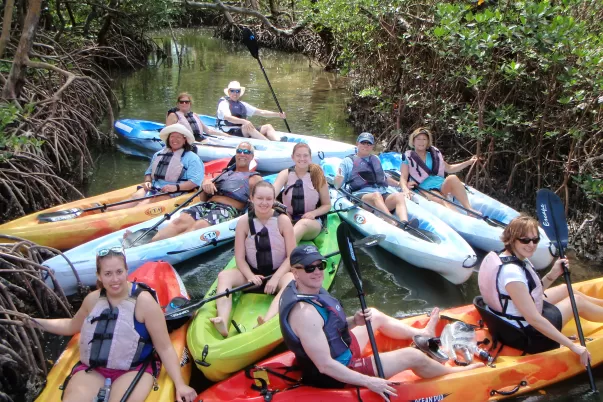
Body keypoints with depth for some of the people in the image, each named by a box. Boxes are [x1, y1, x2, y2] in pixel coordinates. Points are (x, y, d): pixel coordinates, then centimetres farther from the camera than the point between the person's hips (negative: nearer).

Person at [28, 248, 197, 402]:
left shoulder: (143, 301, -12)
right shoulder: (93, 299, 4)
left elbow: (165, 348, -11)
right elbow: (72, 326, 27)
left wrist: (180, 384, -19)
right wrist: (32, 321, 20)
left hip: (134, 371, -3)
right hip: (92, 369, 4)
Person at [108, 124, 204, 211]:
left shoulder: (192, 158, 2)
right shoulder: (159, 154, 23)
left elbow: (195, 181, -9)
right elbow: (149, 172, 28)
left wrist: (176, 187, -23)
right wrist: (147, 181, 4)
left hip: (173, 193, -6)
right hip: (153, 188, 6)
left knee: (148, 202, -31)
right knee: (135, 197, -24)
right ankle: (106, 211, -44)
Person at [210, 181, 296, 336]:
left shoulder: (283, 220, -10)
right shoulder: (244, 221, -6)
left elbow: (291, 256, -10)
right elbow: (240, 258, -6)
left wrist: (275, 278, -22)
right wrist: (250, 276, -24)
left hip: (279, 272, -2)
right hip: (252, 273, 2)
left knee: (291, 280, -35)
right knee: (224, 275, -24)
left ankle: (266, 321, -58)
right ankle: (223, 323, -44)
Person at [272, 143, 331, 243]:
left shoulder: (318, 175, -1)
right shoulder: (285, 174, 1)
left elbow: (327, 205, 7)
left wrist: (313, 213, -14)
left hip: (311, 222, -2)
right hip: (288, 220, 2)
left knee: (304, 223, -38)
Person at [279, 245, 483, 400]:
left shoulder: (300, 288, -4)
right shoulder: (305, 312, -34)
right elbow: (325, 366, -32)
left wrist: (354, 322, -10)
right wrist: (368, 381, -25)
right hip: (338, 374, -10)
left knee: (375, 315, 25)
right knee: (413, 356, -1)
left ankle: (423, 333, 49)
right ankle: (453, 372, 29)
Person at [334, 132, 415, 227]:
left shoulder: (376, 160, 29)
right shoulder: (348, 161, 13)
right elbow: (337, 185, 7)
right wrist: (338, 178, -17)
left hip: (383, 195, 5)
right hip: (361, 196, -5)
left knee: (399, 196, -28)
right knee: (376, 195, -39)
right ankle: (394, 225, -58)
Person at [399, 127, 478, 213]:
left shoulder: (434, 154, 20)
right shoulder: (408, 157, 9)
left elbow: (449, 169, 28)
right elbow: (403, 178, -4)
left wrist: (468, 162, 18)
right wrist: (405, 189, -26)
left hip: (443, 187, 4)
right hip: (425, 191, -4)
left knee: (452, 178, -31)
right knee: (443, 202, -36)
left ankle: (469, 209, -39)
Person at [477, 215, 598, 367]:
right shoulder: (511, 271, -34)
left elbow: (532, 292, 6)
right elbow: (534, 319, -33)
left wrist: (553, 274, -7)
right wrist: (573, 346, -28)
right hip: (526, 336, -9)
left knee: (565, 289, 25)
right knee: (578, 301, 10)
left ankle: (599, 304, 52)